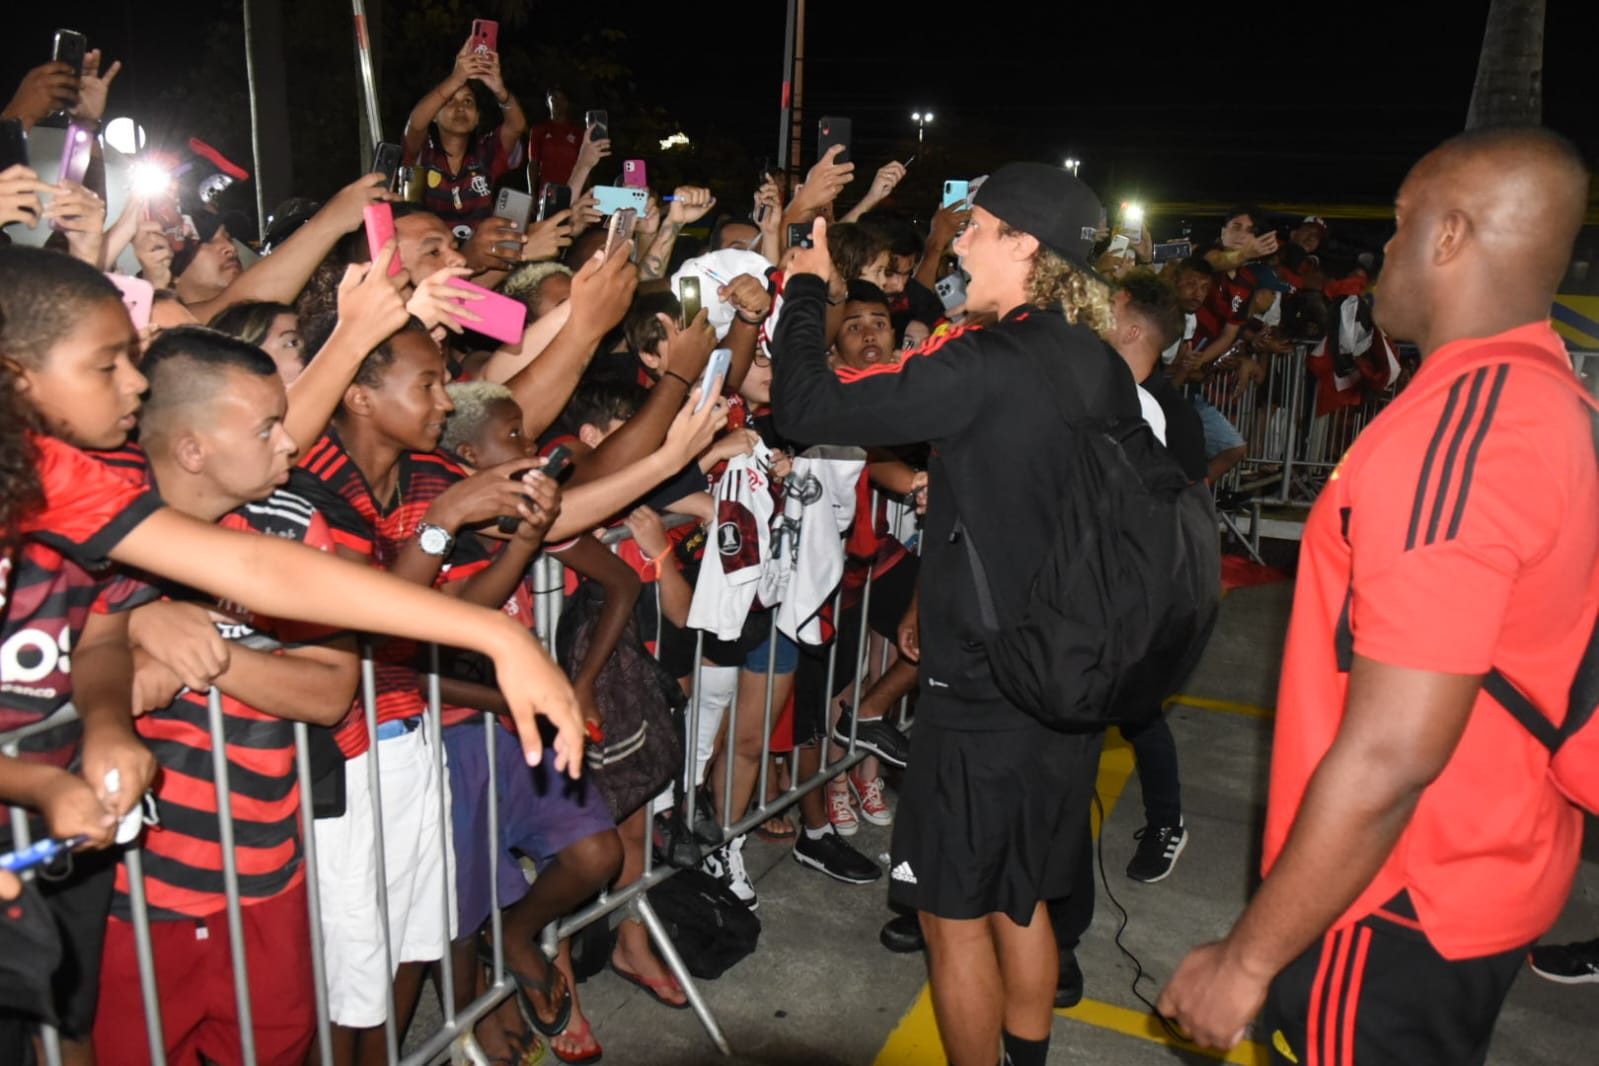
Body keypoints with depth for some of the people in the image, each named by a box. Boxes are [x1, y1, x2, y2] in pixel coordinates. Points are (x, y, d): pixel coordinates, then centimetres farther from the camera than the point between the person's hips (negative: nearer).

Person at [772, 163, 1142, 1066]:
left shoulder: (985, 365, -21)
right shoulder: (1108, 373, 2)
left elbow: (808, 405, -18)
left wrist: (808, 286, -3)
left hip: (981, 692, -8)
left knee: (956, 914, 11)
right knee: (1021, 901, 24)